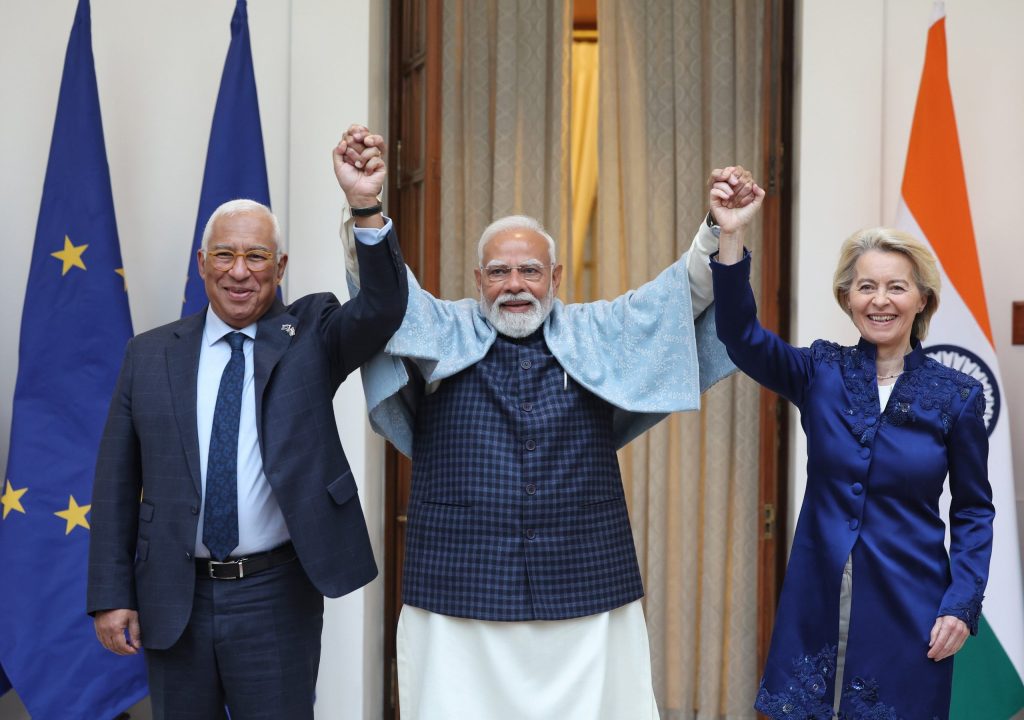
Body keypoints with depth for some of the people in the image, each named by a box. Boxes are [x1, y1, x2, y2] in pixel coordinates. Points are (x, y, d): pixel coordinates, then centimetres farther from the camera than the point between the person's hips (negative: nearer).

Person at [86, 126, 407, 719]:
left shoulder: (311, 335, 2)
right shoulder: (150, 356, 5)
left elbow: (383, 308, -18)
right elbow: (117, 483, 5)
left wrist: (367, 204, -32)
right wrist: (111, 596, 1)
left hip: (276, 600, -1)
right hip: (173, 600, 2)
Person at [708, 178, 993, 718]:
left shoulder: (957, 395, -2)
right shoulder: (821, 373, 0)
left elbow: (973, 511, 3)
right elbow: (742, 336, -16)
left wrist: (963, 604, -8)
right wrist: (732, 237, -27)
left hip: (909, 611, -1)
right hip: (817, 604, 1)